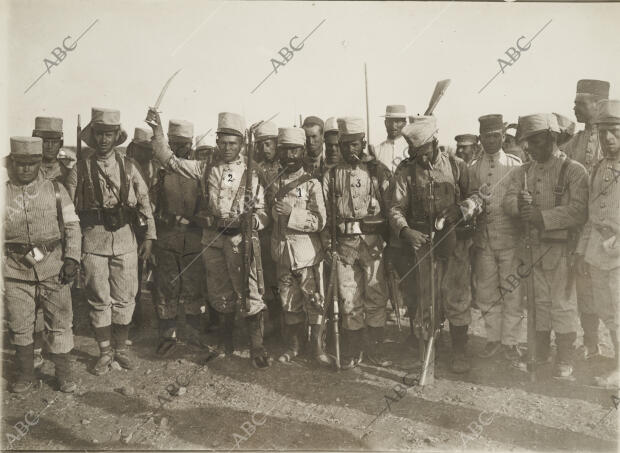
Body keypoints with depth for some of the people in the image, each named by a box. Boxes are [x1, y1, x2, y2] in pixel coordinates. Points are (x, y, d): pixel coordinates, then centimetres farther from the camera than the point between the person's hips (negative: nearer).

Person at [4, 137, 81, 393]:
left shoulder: (55, 189, 3)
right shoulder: (4, 193, 4)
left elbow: (72, 225, 5)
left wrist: (72, 258, -5)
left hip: (53, 268, -1)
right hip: (15, 271, 1)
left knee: (60, 323, 5)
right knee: (19, 326, 10)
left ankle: (64, 374, 22)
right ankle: (25, 375, 30)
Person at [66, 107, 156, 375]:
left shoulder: (129, 167, 5)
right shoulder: (80, 170, 2)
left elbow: (145, 202, 6)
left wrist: (148, 237, 0)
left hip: (125, 238, 1)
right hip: (93, 241, -1)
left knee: (125, 299, 8)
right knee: (99, 300, 7)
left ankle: (121, 349, 25)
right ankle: (105, 353, 22)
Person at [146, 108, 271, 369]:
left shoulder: (251, 172, 0)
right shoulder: (205, 168, 7)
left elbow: (262, 210, 0)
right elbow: (169, 160, 4)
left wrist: (254, 220, -21)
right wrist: (158, 130, -5)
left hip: (241, 239, -3)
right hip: (212, 238, 3)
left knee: (249, 295, -3)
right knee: (220, 295, 15)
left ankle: (257, 349, 12)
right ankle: (225, 344, 34)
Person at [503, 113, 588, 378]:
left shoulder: (573, 170, -7)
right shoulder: (523, 172, 9)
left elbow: (579, 211, -17)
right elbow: (507, 200, -4)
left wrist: (542, 216, -25)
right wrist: (519, 205, -26)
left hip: (560, 249, -4)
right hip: (531, 247, 5)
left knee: (562, 304, 4)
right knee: (539, 302, 15)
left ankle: (565, 360, 18)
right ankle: (539, 354, 29)